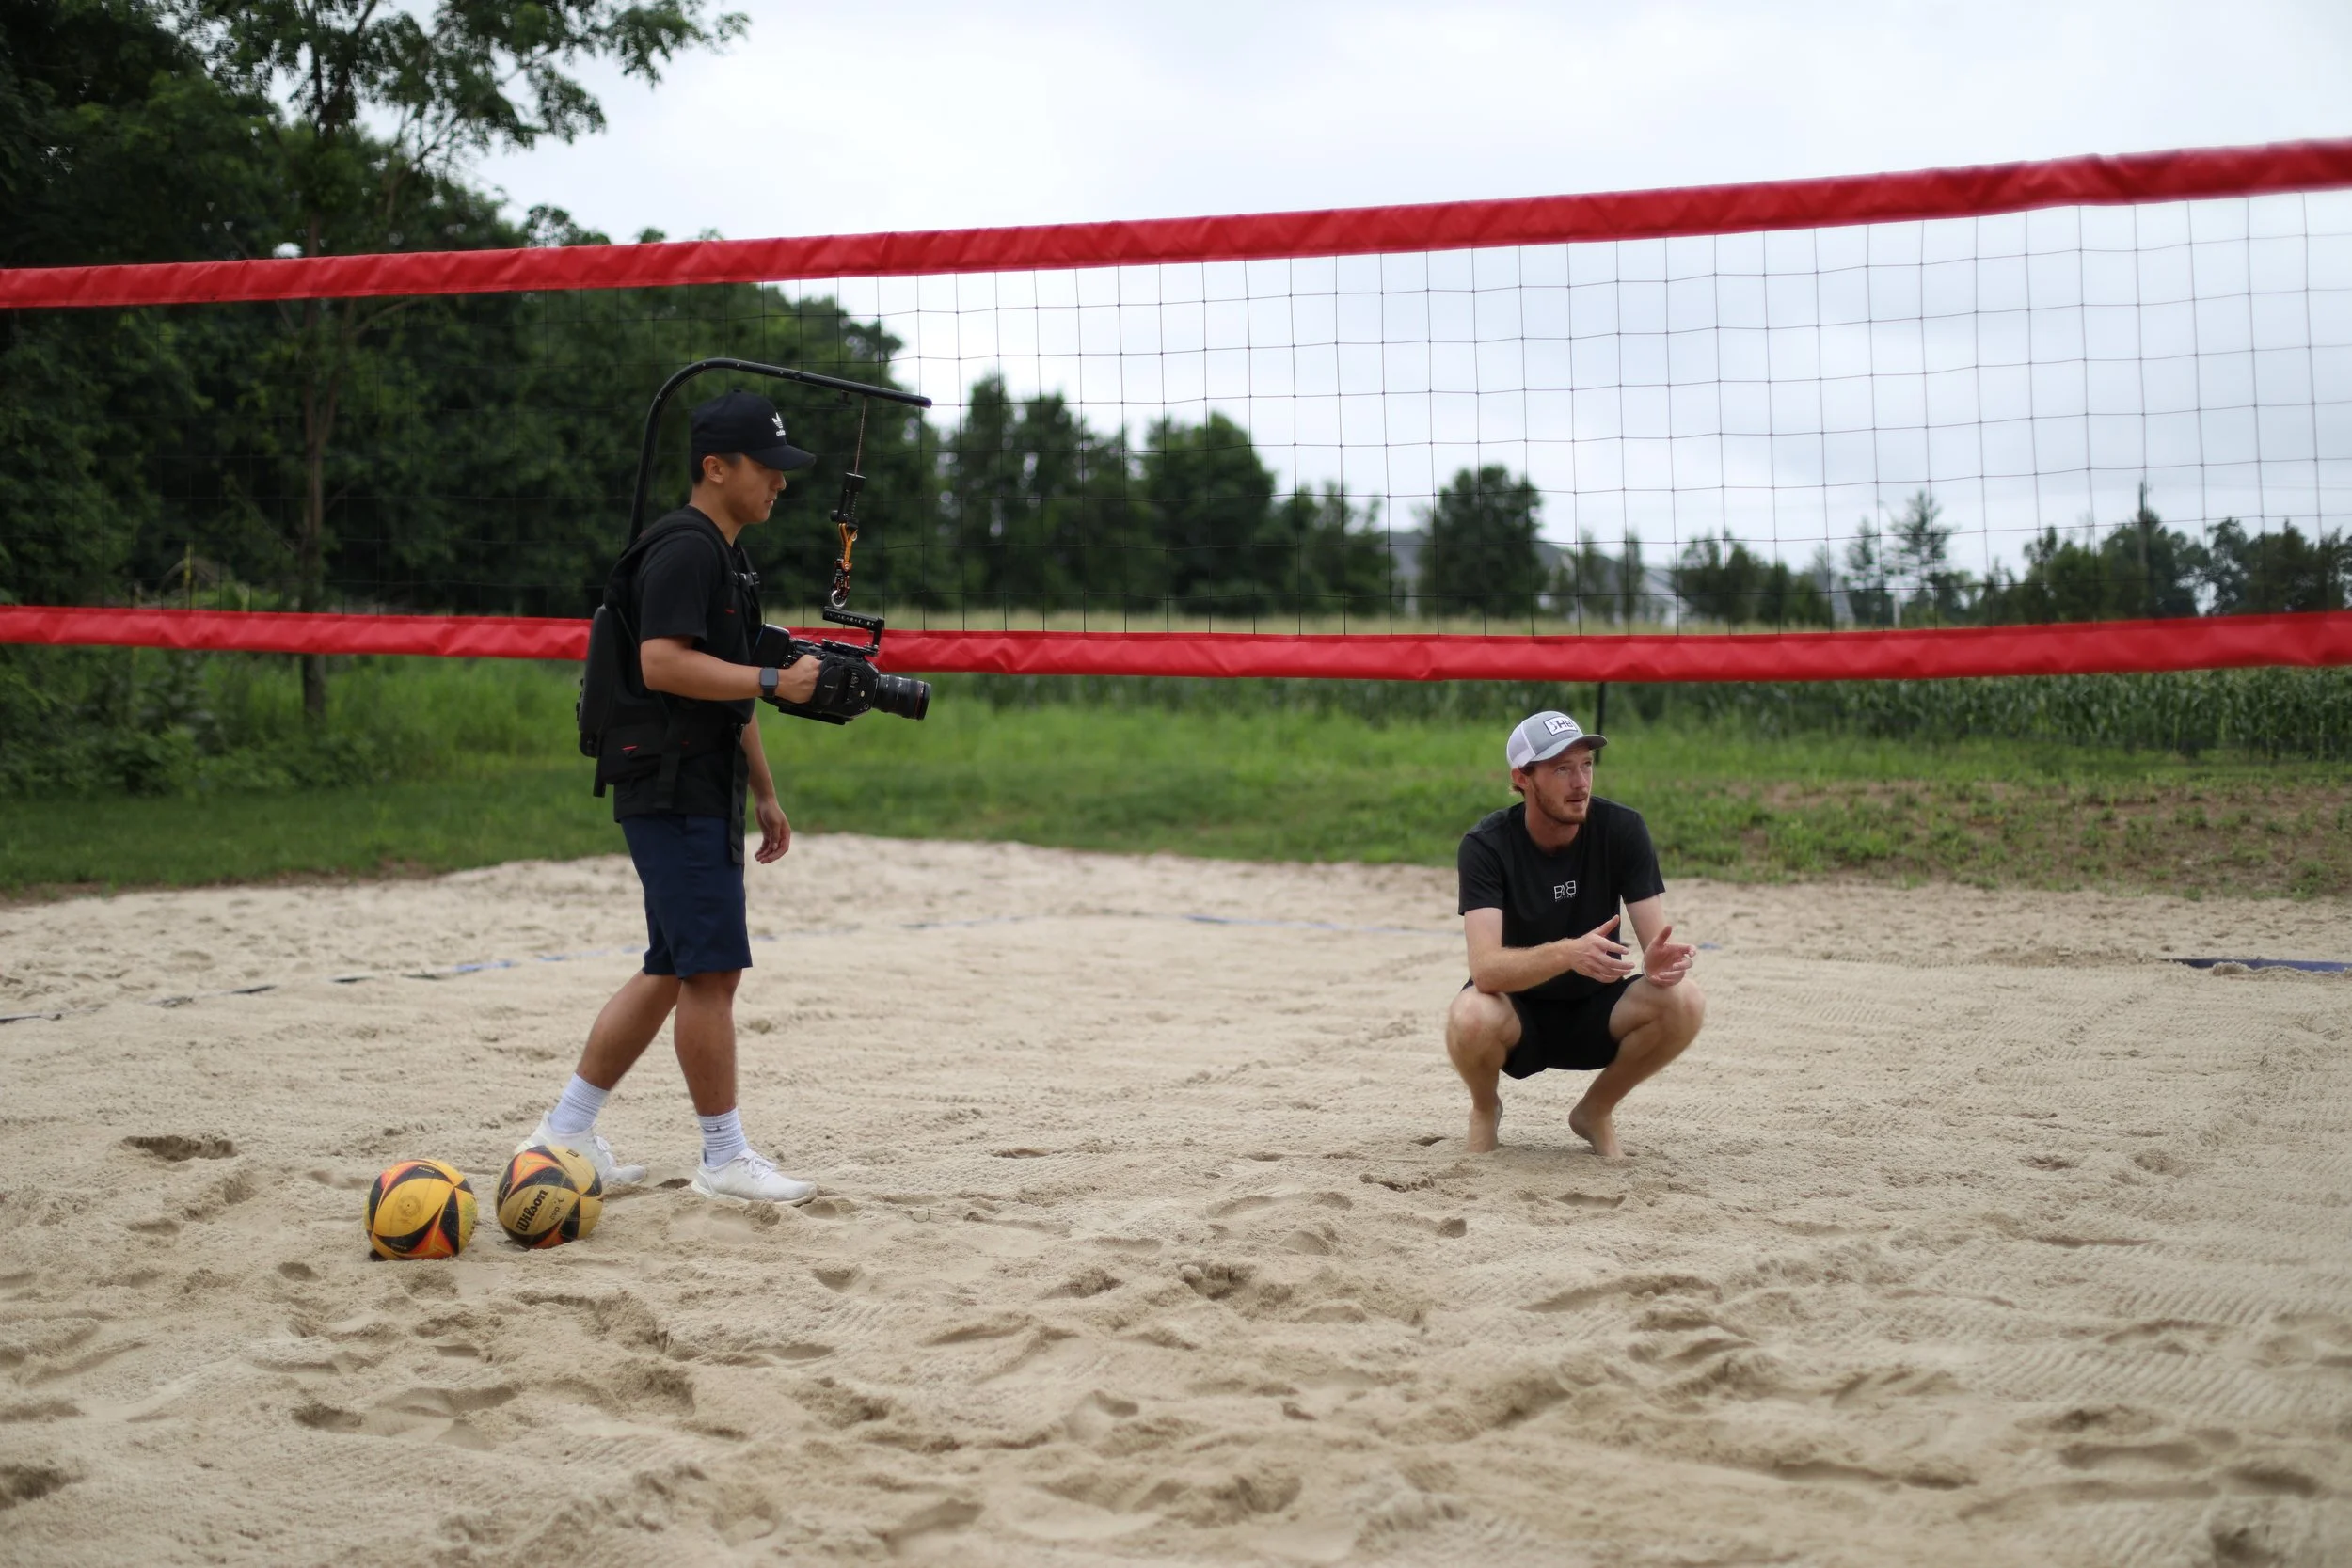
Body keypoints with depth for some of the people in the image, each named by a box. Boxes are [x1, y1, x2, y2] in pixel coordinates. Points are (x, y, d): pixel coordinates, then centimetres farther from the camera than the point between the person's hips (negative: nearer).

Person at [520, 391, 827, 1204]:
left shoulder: (726, 556, 20)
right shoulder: (684, 549, -13)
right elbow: (663, 664, -24)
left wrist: (764, 795, 24)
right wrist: (776, 680, -21)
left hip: (702, 794, 11)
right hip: (673, 793, -11)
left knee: (671, 971, 13)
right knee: (712, 969, -7)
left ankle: (567, 1129, 19)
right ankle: (725, 1157, 0)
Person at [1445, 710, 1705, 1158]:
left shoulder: (1621, 829, -12)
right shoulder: (1486, 845, -18)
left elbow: (1656, 943, -15)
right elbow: (1485, 968, -31)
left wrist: (1660, 963, -41)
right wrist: (1567, 953, -49)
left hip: (1595, 1011, 3)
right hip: (1517, 1012, -3)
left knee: (1684, 1003, -27)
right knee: (1470, 1018, -37)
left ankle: (1596, 1110, 2)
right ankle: (1485, 1108, 1)